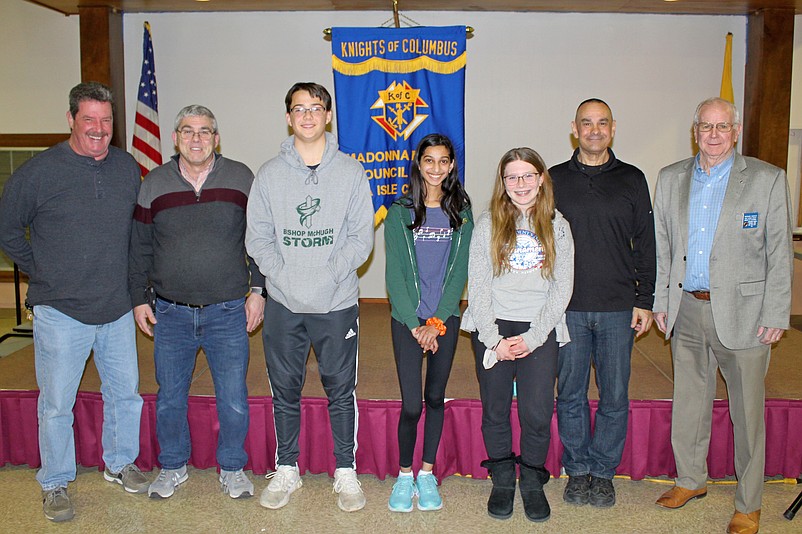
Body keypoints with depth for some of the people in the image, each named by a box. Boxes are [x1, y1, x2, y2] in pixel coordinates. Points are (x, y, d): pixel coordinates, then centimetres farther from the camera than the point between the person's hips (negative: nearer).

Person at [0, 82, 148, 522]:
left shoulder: (128, 168, 4)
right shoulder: (38, 172, -8)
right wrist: (41, 272, 1)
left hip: (117, 308, 4)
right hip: (60, 311, -4)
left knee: (126, 393, 14)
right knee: (56, 404, 7)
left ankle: (120, 464, 34)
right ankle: (55, 484, 25)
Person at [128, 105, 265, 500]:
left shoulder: (241, 179, 0)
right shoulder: (154, 184, 4)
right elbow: (139, 247, 10)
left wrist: (258, 290, -1)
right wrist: (139, 298, 8)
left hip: (228, 312, -1)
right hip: (170, 313, 2)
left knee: (233, 398, 4)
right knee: (169, 397, 12)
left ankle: (232, 468, 25)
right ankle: (173, 466, 33)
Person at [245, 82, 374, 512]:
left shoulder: (351, 172, 3)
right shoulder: (270, 174, 5)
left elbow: (361, 238, -2)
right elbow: (258, 238, 3)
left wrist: (328, 276, -14)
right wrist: (284, 276, -12)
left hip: (337, 303, -1)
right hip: (283, 304, 2)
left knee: (341, 390, 6)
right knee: (284, 391, 11)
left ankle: (345, 472, 22)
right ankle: (287, 469, 28)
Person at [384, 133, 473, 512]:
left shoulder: (461, 212, 5)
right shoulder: (399, 212, 0)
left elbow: (459, 270, 1)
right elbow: (395, 273, -3)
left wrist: (437, 321, -8)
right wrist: (415, 324, -10)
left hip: (446, 319, 2)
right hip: (407, 319, -2)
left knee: (436, 397, 10)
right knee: (411, 404, -3)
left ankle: (427, 473, 25)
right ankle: (404, 474, 17)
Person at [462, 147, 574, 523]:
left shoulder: (558, 227, 6)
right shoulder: (487, 225, 3)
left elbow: (562, 288, 2)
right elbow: (477, 286, -1)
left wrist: (532, 337, -8)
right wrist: (494, 340, -9)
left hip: (540, 330, 0)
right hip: (492, 330, 0)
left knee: (537, 413, -3)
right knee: (495, 410, 6)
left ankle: (533, 481, 20)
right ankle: (502, 481, 24)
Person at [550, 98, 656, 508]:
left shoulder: (632, 179, 7)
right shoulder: (555, 180, 5)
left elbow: (645, 244, 8)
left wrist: (645, 300, 3)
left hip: (619, 309, 0)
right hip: (567, 308, 0)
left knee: (615, 396, 6)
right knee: (571, 393, 7)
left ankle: (603, 471, 22)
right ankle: (578, 470, 23)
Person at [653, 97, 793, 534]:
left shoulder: (767, 179, -2)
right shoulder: (670, 179, 8)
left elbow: (780, 254, -4)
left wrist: (775, 315, -8)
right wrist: (660, 301, 7)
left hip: (742, 312, -3)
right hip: (687, 309, 4)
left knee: (747, 411, 4)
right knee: (688, 400, 15)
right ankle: (691, 479, 35)